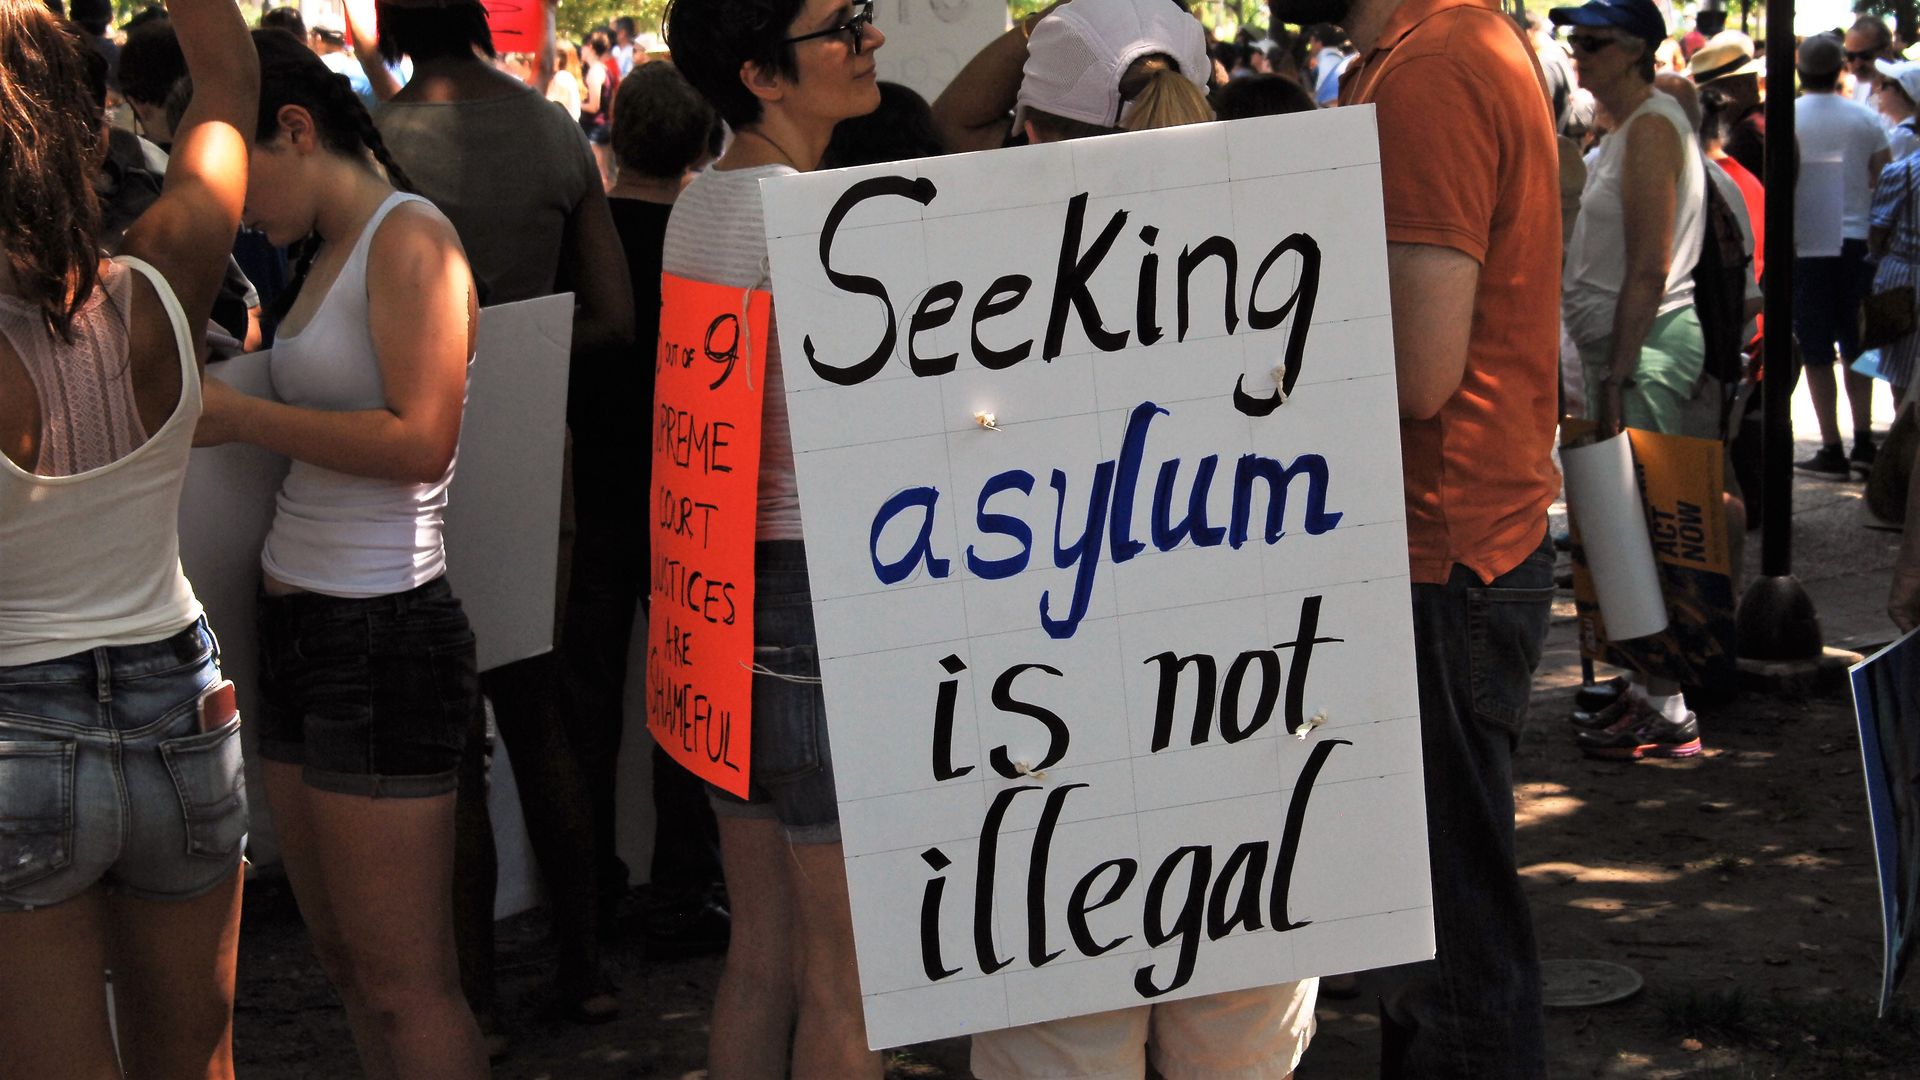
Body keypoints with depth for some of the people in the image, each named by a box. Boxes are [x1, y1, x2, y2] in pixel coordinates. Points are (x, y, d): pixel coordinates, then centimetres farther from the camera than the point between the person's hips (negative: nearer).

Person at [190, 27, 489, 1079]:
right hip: (297, 627, 9)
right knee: (345, 961, 13)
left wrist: (239, 417, -15)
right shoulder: (324, 252, 16)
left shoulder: (409, 238, -11)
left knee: (403, 984, -4)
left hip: (380, 633, -9)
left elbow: (420, 441, -20)